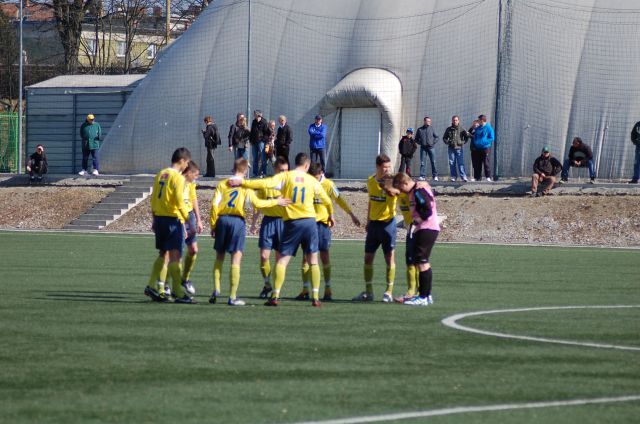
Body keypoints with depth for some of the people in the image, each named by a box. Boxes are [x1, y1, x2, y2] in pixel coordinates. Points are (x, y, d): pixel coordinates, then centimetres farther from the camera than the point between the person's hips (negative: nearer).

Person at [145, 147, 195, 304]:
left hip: (160, 218, 8)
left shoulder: (160, 175, 11)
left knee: (163, 254, 17)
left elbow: (153, 199, 14)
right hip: (173, 219, -8)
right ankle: (179, 293, -8)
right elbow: (180, 203, -18)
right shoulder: (178, 178, -12)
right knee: (176, 255, -7)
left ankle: (153, 286, 13)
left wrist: (155, 220, 20)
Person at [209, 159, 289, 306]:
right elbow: (257, 203, -5)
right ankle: (233, 297, -3)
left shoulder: (222, 184, 8)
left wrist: (213, 225, 5)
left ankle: (216, 290, 5)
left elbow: (214, 204, 0)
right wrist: (276, 202, 7)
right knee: (236, 259, -1)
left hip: (222, 220, 3)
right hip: (237, 221, -3)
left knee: (219, 257, 17)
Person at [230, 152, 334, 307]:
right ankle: (315, 297, 3)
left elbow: (265, 183, -15)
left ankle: (275, 296, -3)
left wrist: (242, 182, -13)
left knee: (282, 260, 3)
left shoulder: (286, 176, -2)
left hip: (292, 222, -2)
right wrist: (331, 214, 38)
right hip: (309, 221, 2)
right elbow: (326, 199, 18)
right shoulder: (312, 180, 6)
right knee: (313, 261, 9)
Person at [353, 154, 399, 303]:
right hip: (374, 223, 6)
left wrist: (383, 184, -41)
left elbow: (394, 192, -34)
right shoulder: (371, 181, 7)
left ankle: (389, 292, 4)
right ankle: (368, 292, 16)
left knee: (390, 258, -3)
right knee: (368, 258, 8)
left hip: (387, 222, -6)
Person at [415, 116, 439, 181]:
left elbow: (437, 137, 10)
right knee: (422, 162, -2)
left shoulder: (431, 128, 6)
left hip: (430, 147, -1)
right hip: (423, 148, 1)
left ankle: (435, 176, -3)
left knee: (433, 162, -5)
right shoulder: (420, 130, 9)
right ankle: (422, 176, 0)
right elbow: (416, 139, 17)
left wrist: (433, 142, -3)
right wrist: (420, 143, 1)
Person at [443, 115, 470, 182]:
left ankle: (463, 176, -11)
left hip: (459, 148, -2)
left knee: (461, 163, -9)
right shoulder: (449, 129, 10)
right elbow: (444, 138, 19)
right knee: (452, 163, 2)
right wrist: (447, 142, -1)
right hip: (451, 149, 2)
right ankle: (453, 176, 7)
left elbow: (467, 137, 14)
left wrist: (463, 142, -2)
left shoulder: (462, 129, 6)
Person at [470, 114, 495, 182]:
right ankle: (477, 177, 14)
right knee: (477, 164, 8)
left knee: (486, 163, -8)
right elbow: (474, 137, 23)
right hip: (477, 148, 6)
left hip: (485, 148, -6)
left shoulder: (489, 128, -6)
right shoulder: (477, 128, 12)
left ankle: (488, 177, -4)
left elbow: (492, 138, -8)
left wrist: (483, 142, -15)